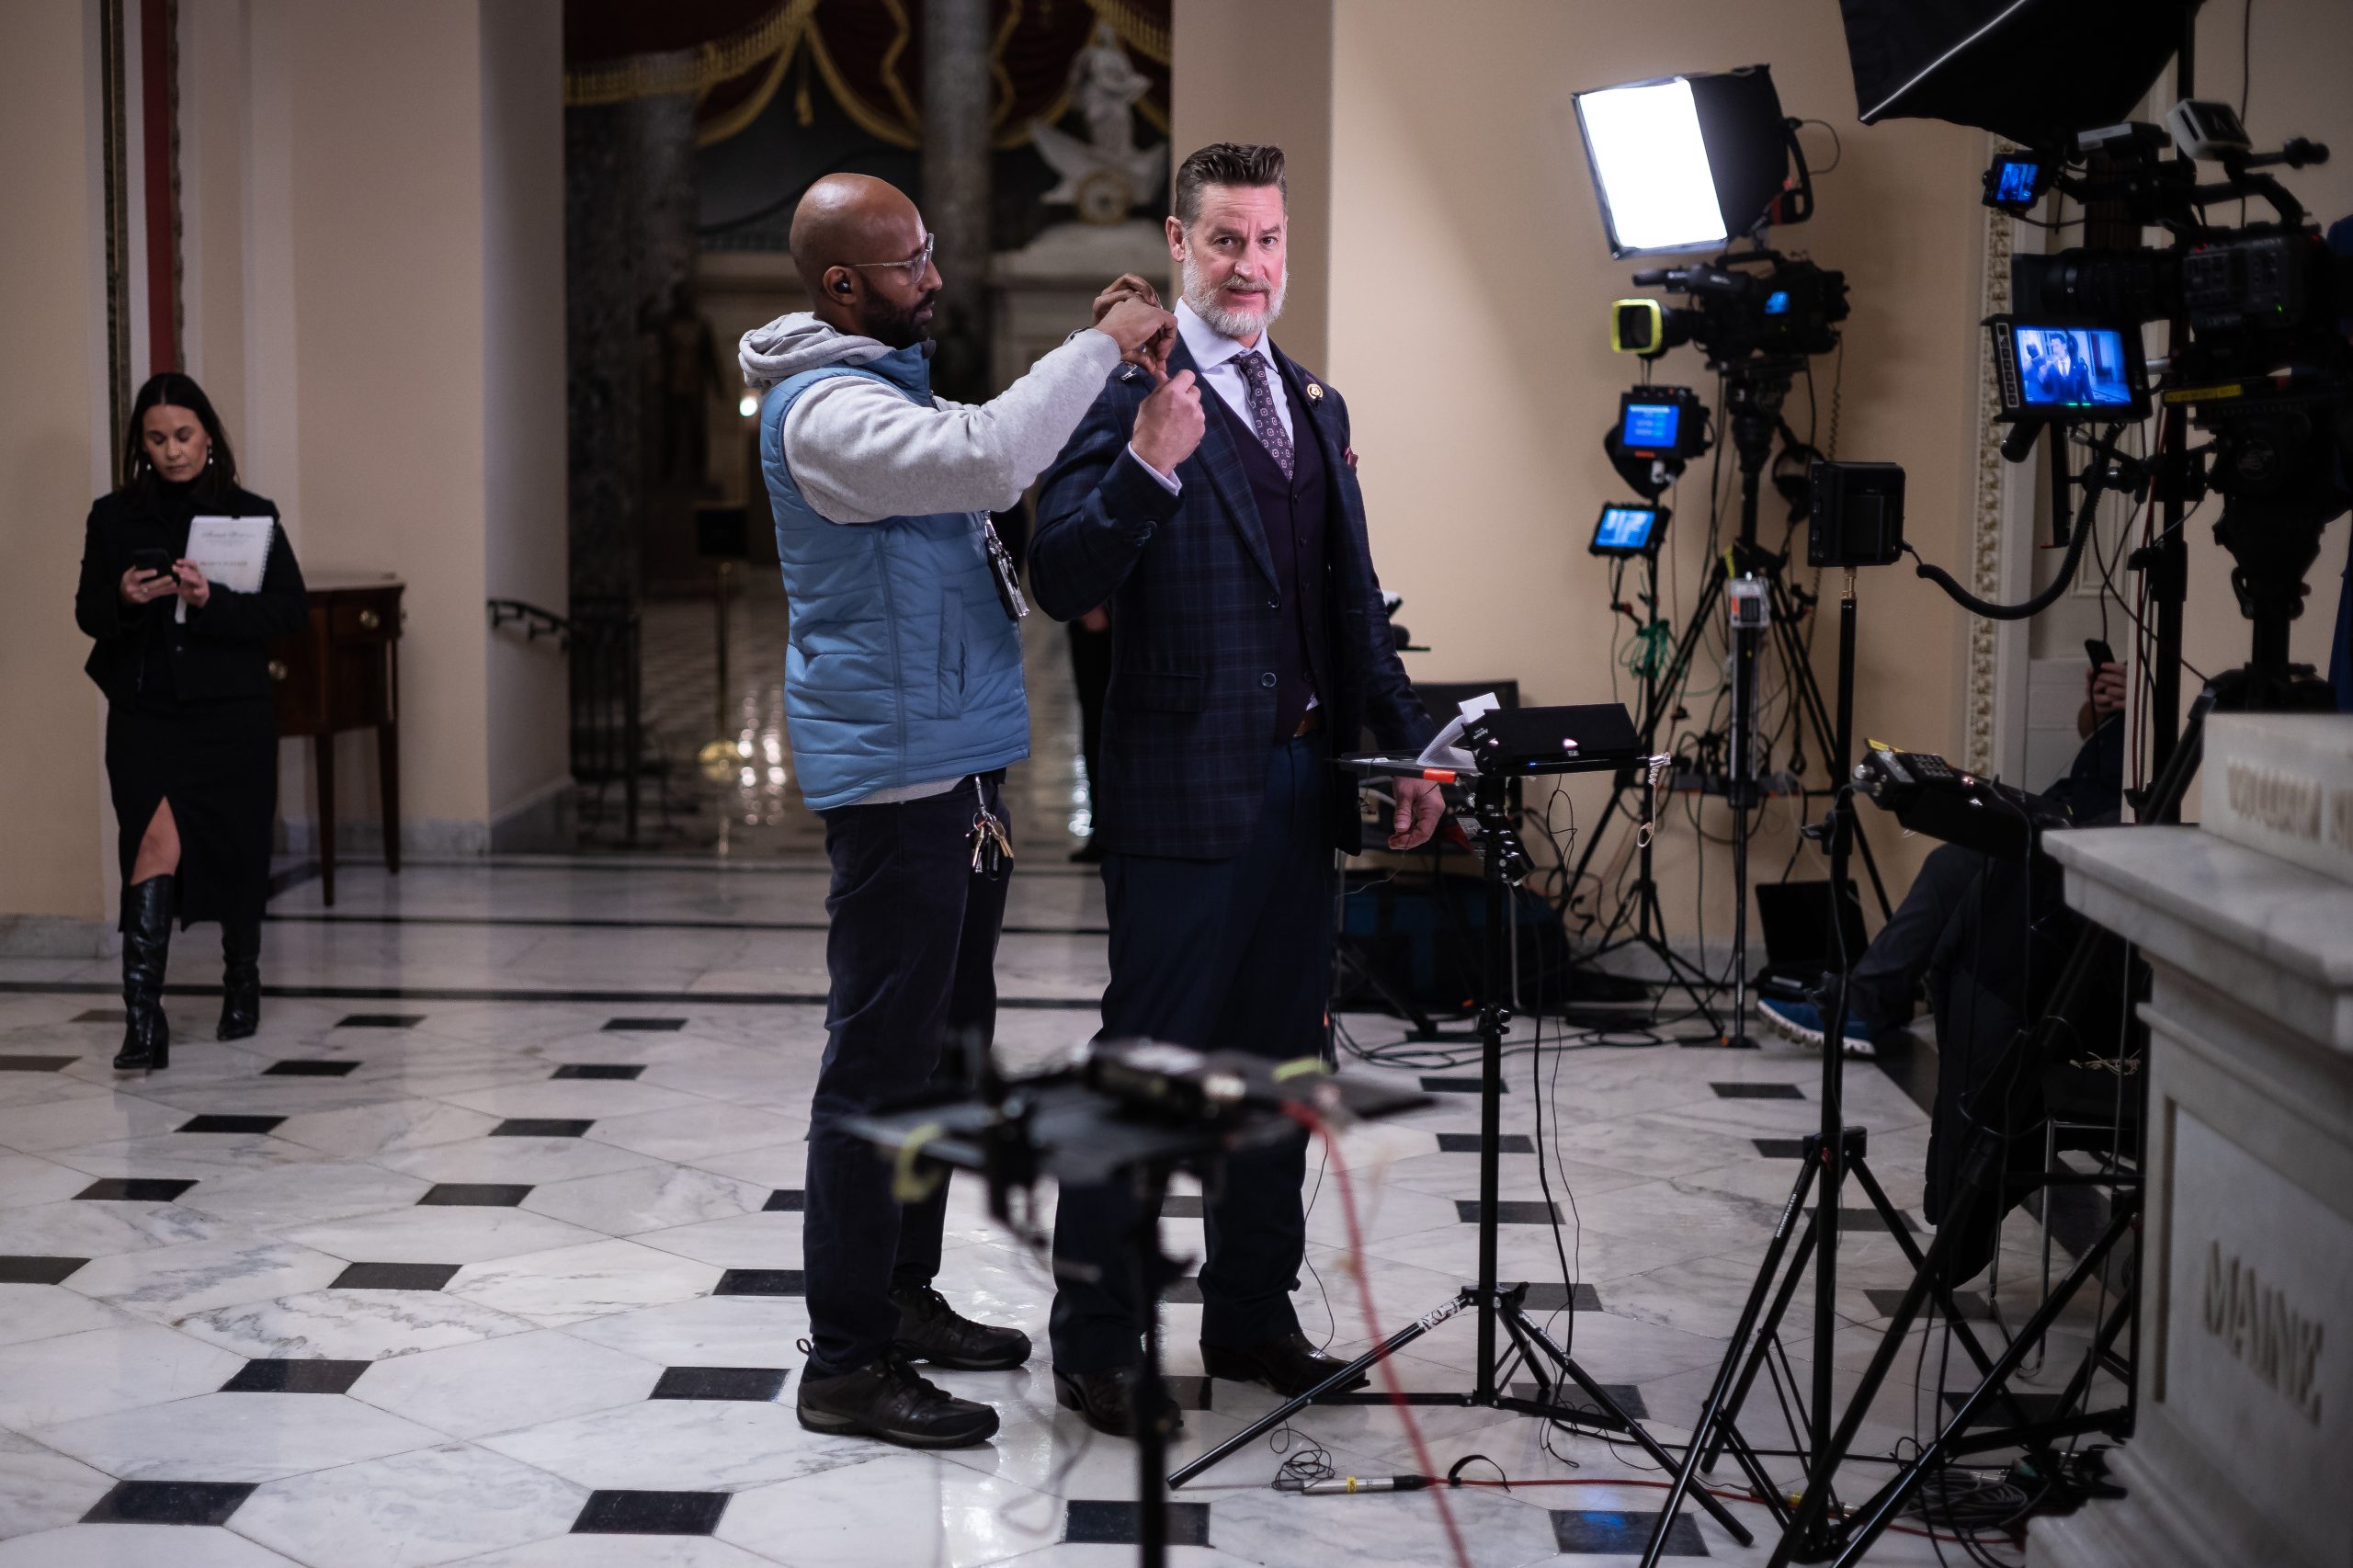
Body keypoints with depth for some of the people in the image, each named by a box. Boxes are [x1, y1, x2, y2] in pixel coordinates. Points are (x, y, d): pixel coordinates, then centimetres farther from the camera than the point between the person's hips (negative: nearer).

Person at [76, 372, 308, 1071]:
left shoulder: (250, 514, 1)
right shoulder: (113, 516, 5)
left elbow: (294, 610, -5)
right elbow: (87, 613, 7)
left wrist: (213, 601, -20)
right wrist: (122, 598, -15)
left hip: (232, 713, 0)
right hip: (143, 712, 0)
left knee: (236, 853, 10)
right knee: (158, 838, -16)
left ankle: (242, 976, 36)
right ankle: (142, 1019, -18)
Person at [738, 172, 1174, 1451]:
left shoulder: (890, 379, 17)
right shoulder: (824, 409, -18)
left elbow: (993, 470, 23)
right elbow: (988, 456, -32)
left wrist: (1097, 357, 13)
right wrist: (1102, 346, -22)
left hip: (956, 765, 11)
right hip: (894, 772, -11)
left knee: (946, 1040, 17)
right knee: (881, 1059, -6)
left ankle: (902, 1293, 30)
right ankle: (845, 1362, 2)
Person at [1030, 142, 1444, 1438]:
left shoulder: (1316, 405, 15)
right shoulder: (1127, 394, -8)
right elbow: (1062, 583, -18)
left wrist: (1410, 743, 14)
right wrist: (1148, 463, -31)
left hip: (1304, 782, 7)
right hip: (1184, 789, -7)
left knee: (1277, 1062, 15)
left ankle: (1251, 1317, 28)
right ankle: (1095, 1342, 12)